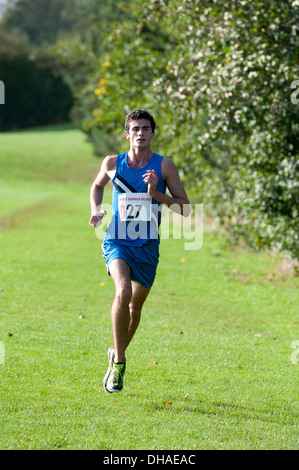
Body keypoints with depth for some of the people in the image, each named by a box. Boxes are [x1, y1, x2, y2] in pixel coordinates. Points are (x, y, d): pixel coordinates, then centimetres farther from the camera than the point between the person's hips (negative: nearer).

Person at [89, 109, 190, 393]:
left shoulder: (164, 166, -3)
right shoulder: (112, 163, 1)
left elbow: (184, 208, -2)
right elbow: (97, 186, 23)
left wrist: (157, 194, -17)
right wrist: (96, 210, 4)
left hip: (147, 247, 2)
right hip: (116, 242, -1)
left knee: (135, 305, 13)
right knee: (123, 292, -27)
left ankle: (117, 353, 41)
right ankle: (119, 362, -18)